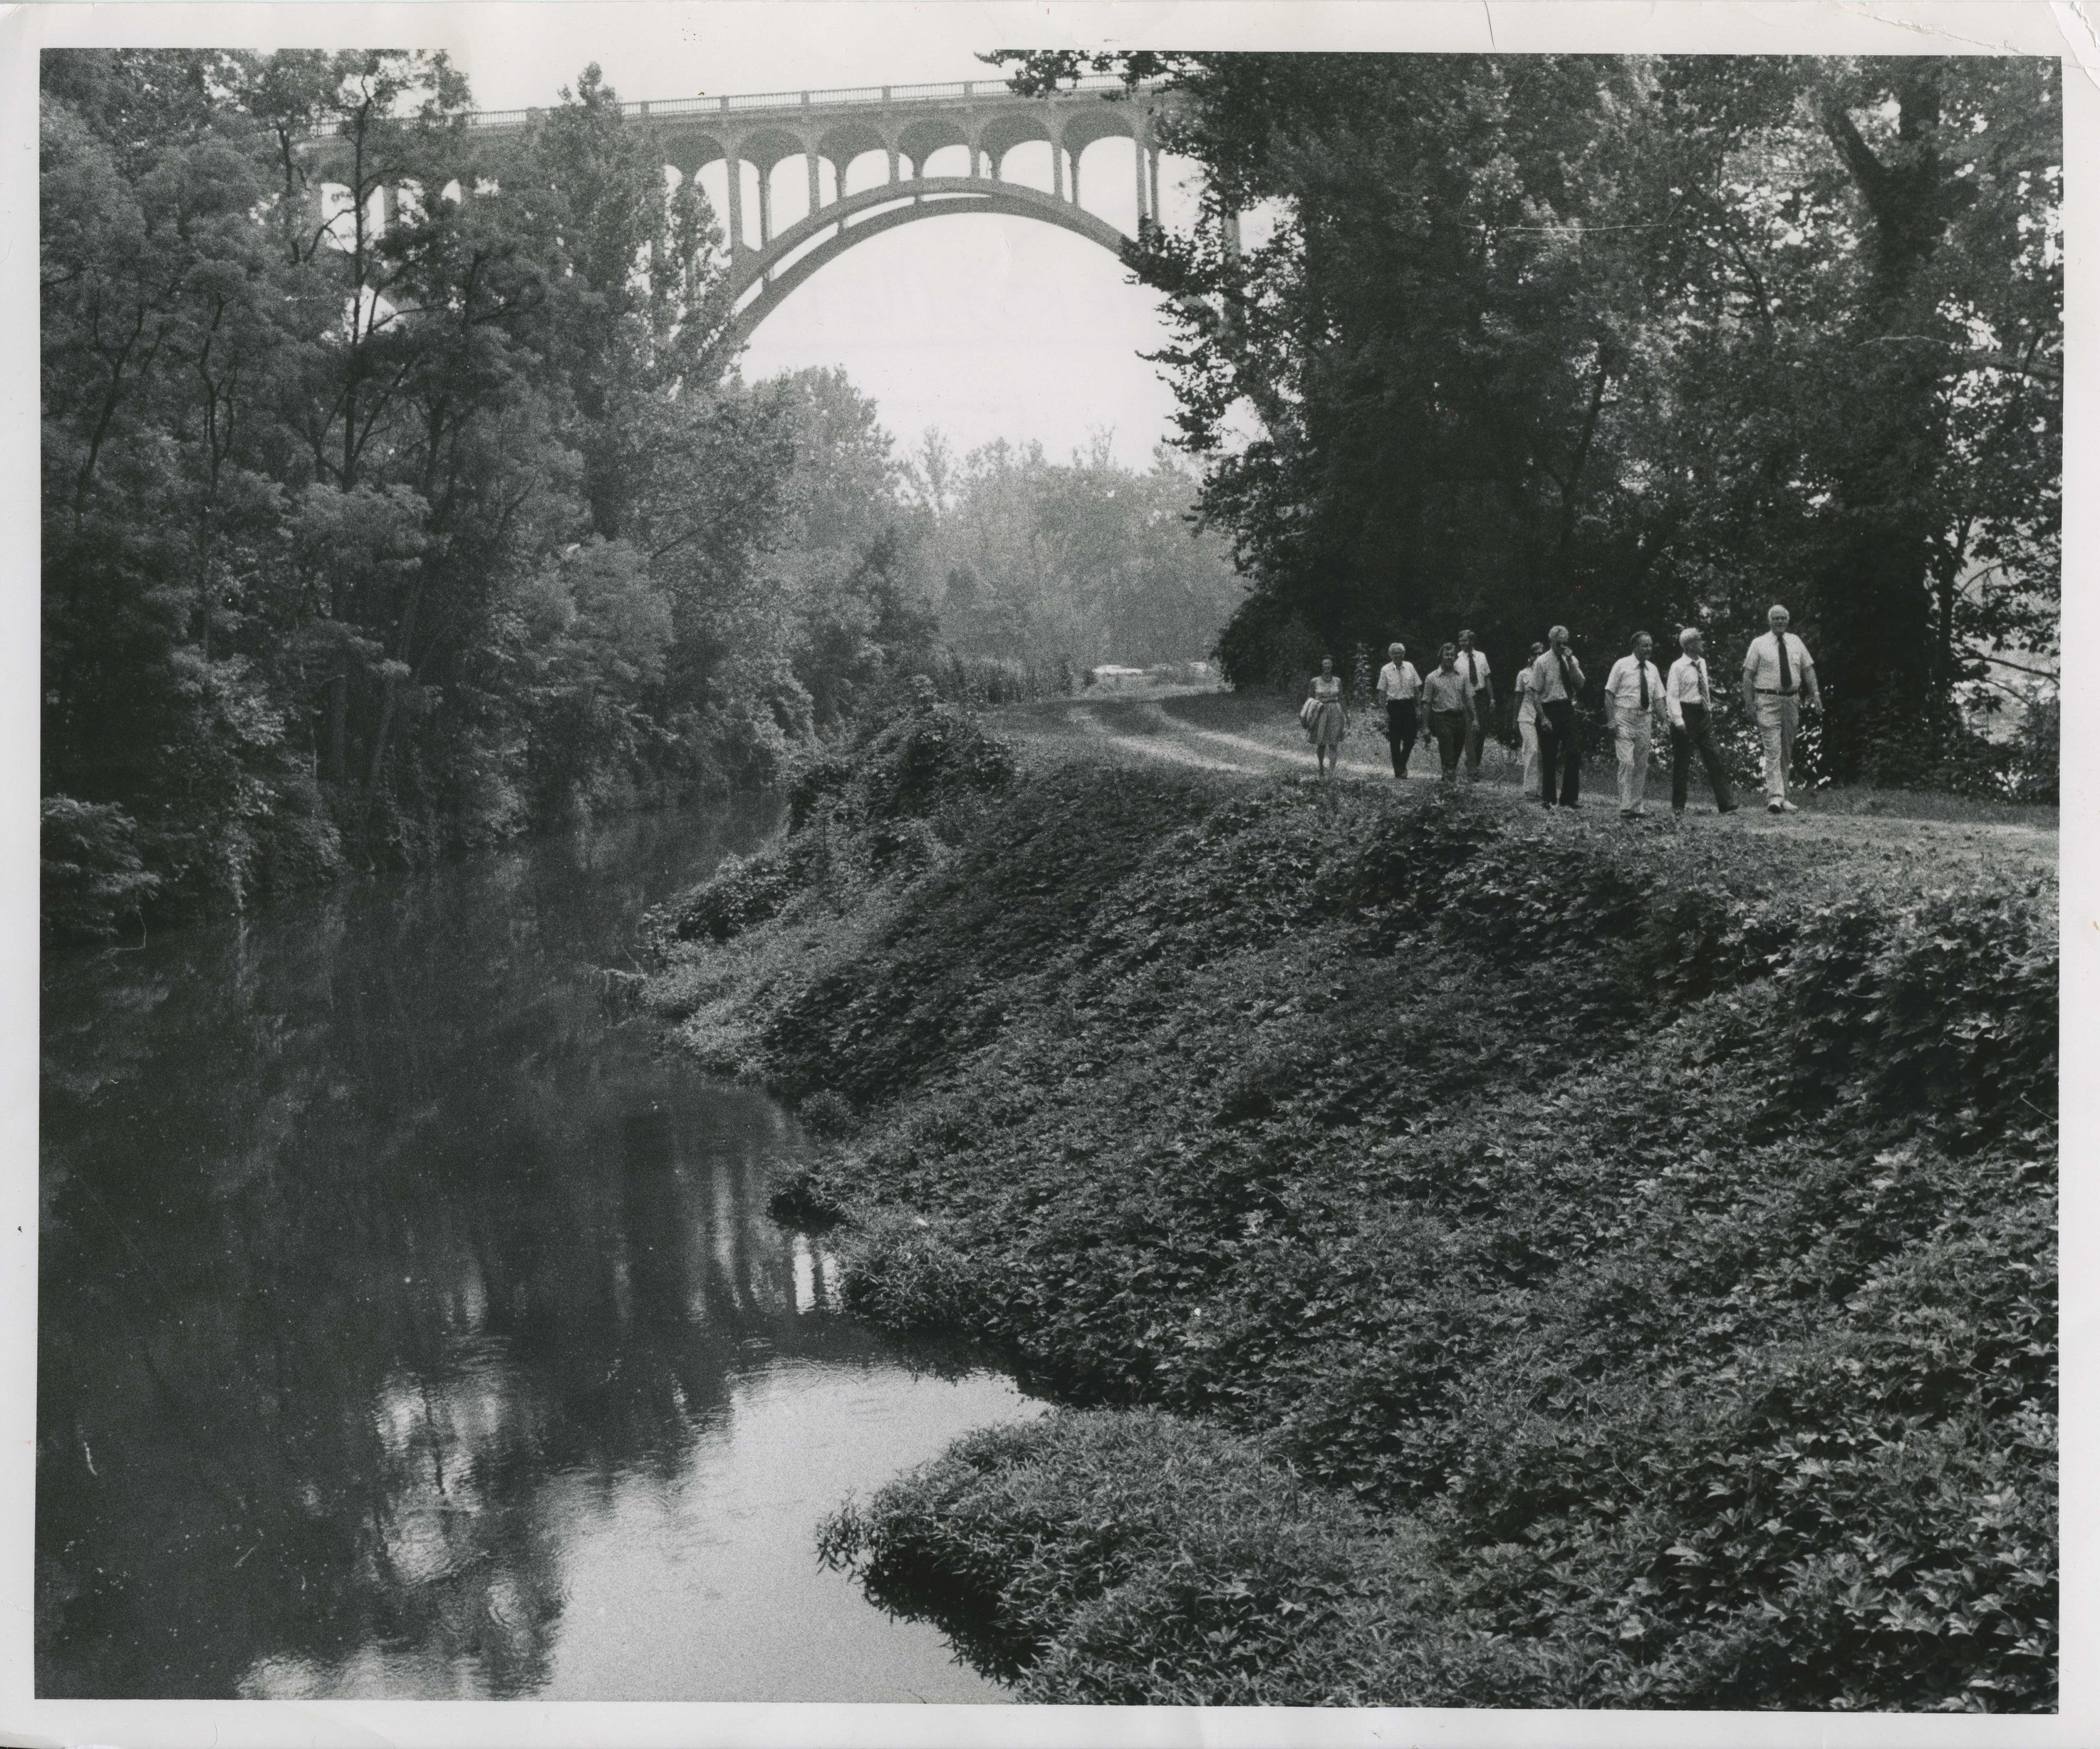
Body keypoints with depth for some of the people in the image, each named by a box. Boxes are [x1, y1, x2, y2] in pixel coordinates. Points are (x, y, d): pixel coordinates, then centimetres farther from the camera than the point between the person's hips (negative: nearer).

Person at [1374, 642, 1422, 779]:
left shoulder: (1409, 667, 3)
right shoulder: (1386, 670, -1)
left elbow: (1417, 689, 7)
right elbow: (1382, 692, 0)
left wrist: (1419, 706, 3)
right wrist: (1385, 711, -6)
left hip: (1409, 705, 1)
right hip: (1394, 706, -1)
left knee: (1411, 737, -3)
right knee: (1395, 740, 2)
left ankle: (1403, 763, 23)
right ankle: (1398, 770, 10)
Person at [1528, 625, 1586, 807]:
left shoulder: (1571, 660, 8)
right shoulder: (1542, 662, -4)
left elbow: (1580, 684, -2)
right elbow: (1536, 692, -6)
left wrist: (1570, 662, -11)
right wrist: (1543, 718, -12)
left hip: (1568, 710, 3)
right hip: (1549, 711, -3)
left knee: (1574, 754, -5)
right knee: (1549, 758, 4)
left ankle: (1569, 798, 4)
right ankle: (1548, 800, 15)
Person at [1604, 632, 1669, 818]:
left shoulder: (1652, 669, 11)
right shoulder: (1622, 666, -4)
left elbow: (1658, 698, 12)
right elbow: (1609, 694, -5)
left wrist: (1663, 720, -1)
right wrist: (1612, 721, -13)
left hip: (1645, 719, 5)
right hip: (1625, 719, -5)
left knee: (1642, 765, 8)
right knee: (1627, 762, -14)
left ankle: (1639, 807, 15)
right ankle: (1625, 808, -14)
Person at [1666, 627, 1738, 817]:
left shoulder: (1701, 663, 11)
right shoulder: (1678, 667, -10)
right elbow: (1672, 695, -13)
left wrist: (1709, 709, 19)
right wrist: (1678, 720, -20)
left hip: (1703, 715, 6)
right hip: (1686, 714, -6)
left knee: (1714, 757, 0)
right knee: (1681, 762, 1)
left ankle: (1726, 804, 0)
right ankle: (1678, 806, 12)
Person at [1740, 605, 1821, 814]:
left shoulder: (1795, 642, 11)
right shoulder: (1759, 644, 0)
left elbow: (1808, 669, 11)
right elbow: (1748, 674, -2)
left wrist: (1815, 694, 0)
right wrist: (1749, 702, -9)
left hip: (1792, 700, 5)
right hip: (1768, 702, -5)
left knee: (1787, 752, 10)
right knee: (1773, 751, -13)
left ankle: (1782, 797, 18)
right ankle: (1775, 797, -19)